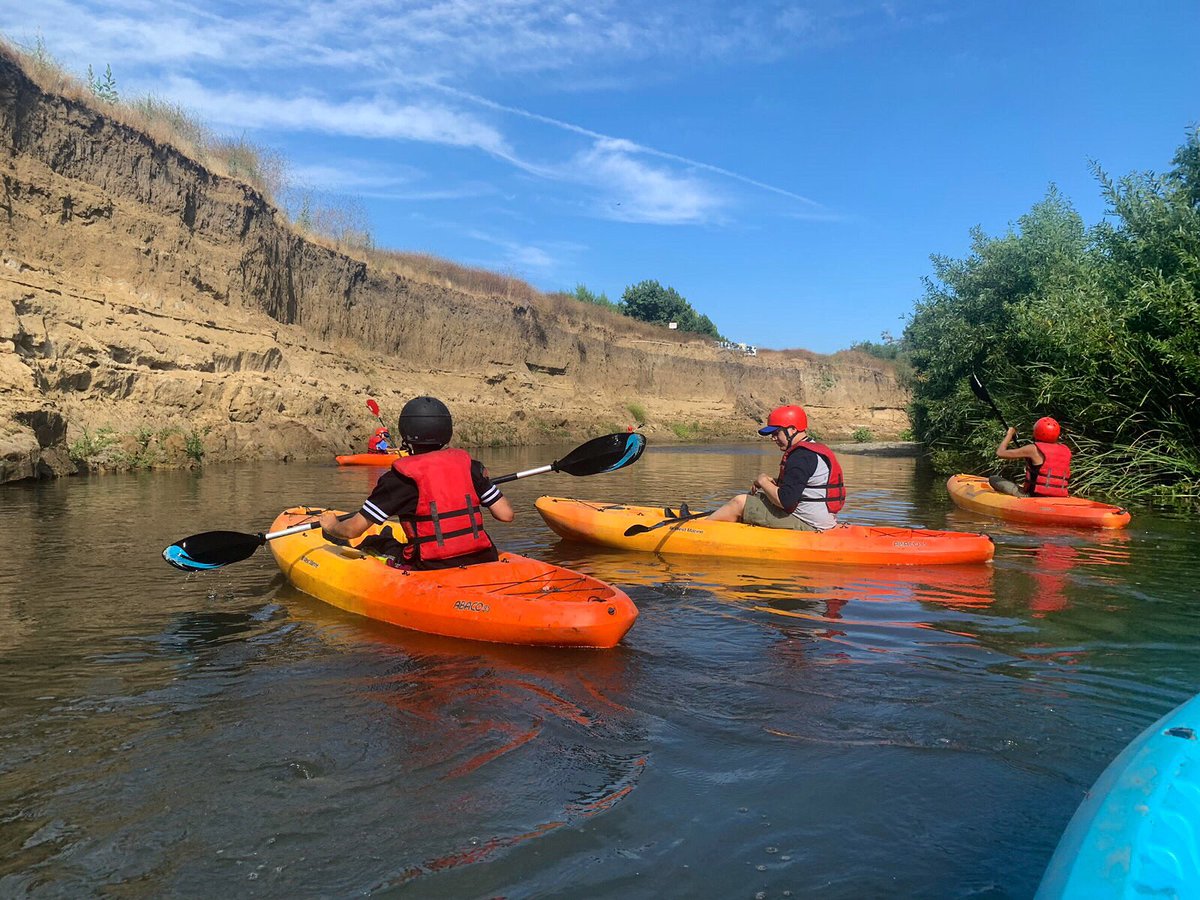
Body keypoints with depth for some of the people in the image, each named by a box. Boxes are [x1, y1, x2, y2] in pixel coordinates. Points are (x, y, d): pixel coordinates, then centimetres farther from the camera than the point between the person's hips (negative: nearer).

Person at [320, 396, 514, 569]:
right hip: (481, 562, 5)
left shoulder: (400, 477, -10)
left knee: (372, 543, 18)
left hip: (431, 569, -4)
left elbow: (352, 530, -6)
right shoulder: (467, 464, 0)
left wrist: (331, 525, 18)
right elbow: (506, 514, -1)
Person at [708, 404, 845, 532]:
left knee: (739, 503, -5)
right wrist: (773, 482, 6)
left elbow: (785, 501, -27)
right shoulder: (816, 450, 13)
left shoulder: (801, 456, -21)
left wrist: (763, 482, -10)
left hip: (806, 524, -11)